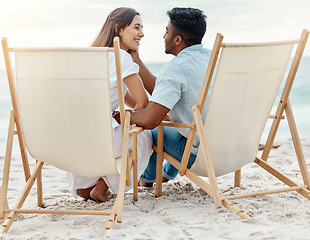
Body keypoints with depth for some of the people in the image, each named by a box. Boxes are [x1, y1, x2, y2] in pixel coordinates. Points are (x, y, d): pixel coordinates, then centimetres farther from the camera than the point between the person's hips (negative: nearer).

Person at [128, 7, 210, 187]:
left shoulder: (176, 68, -21)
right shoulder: (212, 57, 5)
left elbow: (148, 120, -26)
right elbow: (160, 92, 11)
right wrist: (136, 60, 14)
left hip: (200, 155, -8)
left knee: (150, 130, 17)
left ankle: (149, 177, 45)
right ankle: (168, 172, 54)